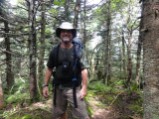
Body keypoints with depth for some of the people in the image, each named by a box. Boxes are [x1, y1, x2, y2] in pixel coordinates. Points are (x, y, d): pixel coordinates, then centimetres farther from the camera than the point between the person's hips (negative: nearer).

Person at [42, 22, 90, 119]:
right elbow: (49, 69, 8)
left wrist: (84, 87, -15)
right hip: (59, 88, 4)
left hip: (74, 88, -3)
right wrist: (45, 85, 4)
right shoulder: (55, 51, 3)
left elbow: (84, 70, -9)